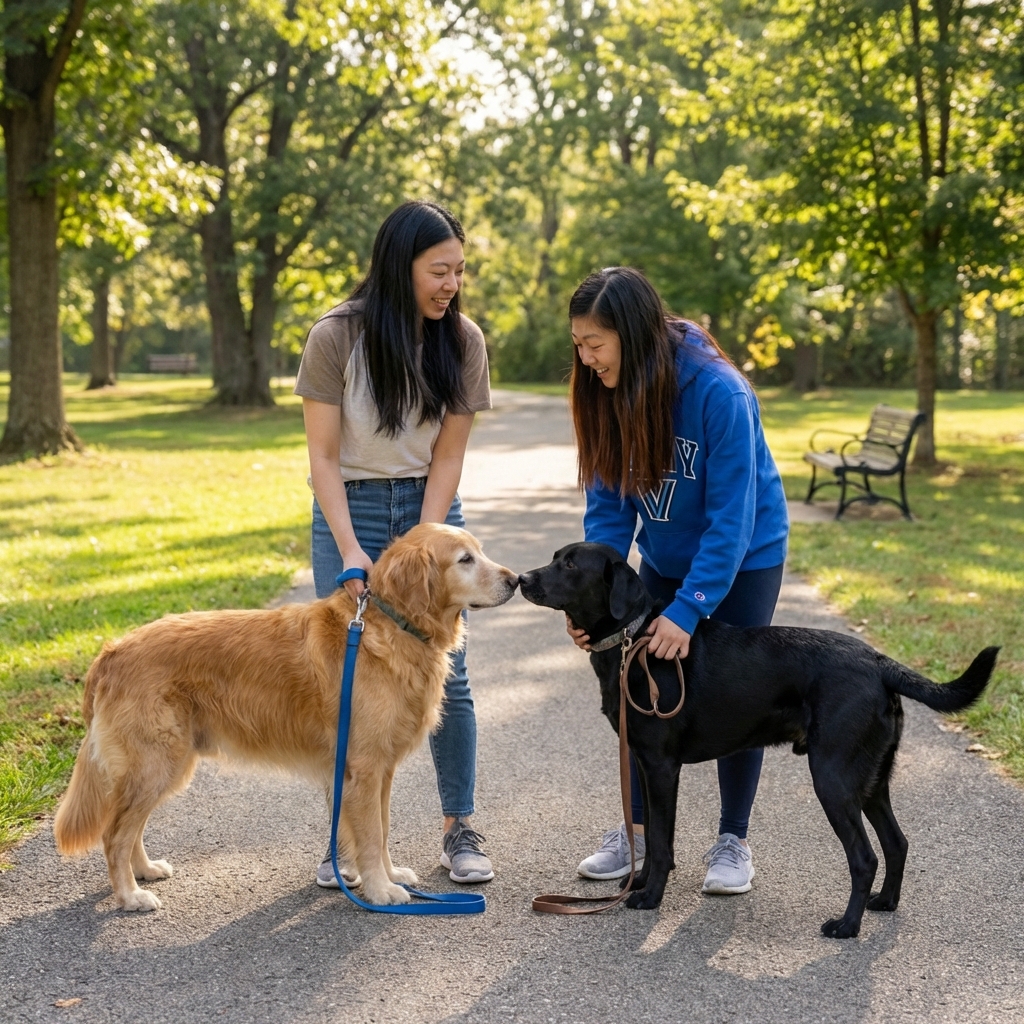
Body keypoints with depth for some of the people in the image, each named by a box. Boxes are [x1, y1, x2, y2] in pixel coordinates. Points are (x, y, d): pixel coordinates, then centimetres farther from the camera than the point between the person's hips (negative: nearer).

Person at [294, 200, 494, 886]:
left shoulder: (462, 341, -6)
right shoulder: (338, 336, -13)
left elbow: (448, 457, -6)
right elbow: (323, 456, -11)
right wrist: (350, 551, -19)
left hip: (432, 508, 2)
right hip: (350, 508, -1)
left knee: (446, 671, -1)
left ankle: (460, 830, 11)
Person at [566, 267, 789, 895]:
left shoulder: (719, 392, -31)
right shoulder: (610, 395, -14)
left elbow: (731, 517, -30)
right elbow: (608, 505, -10)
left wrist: (687, 610, -36)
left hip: (745, 557, -5)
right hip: (666, 557, 5)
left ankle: (733, 842, 16)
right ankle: (639, 831, 16)